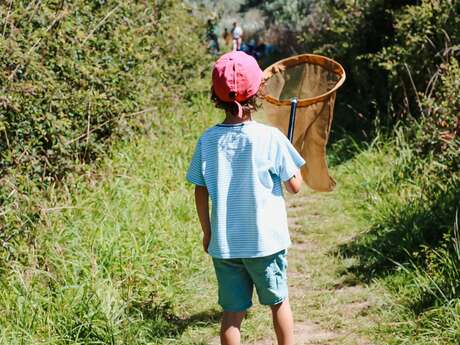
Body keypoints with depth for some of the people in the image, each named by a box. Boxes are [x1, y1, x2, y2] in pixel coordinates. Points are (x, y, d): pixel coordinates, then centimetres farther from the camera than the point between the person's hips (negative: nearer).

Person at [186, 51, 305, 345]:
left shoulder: (207, 140, -4)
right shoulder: (270, 137, -13)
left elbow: (201, 193, 2)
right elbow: (295, 186, -5)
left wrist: (207, 232, 15)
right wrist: (291, 159, 14)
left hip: (223, 244, 2)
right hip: (266, 242, -2)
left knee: (232, 312, 10)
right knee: (279, 302, 18)